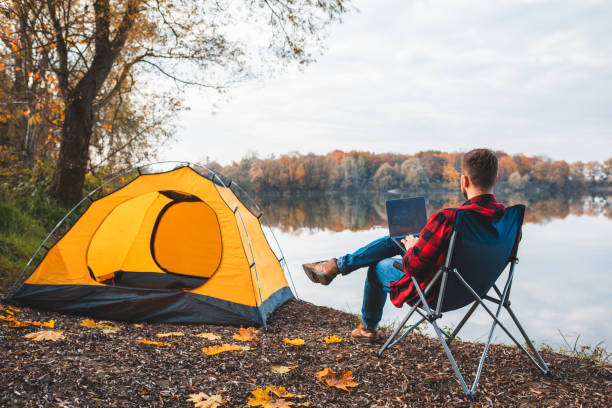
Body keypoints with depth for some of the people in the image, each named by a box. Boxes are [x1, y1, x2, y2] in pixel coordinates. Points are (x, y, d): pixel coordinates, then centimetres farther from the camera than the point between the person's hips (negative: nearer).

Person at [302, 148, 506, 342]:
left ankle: (369, 327, 44)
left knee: (378, 266, 22)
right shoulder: (505, 215, -11)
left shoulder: (447, 218, -34)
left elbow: (413, 265, -27)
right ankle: (339, 264, 30)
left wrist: (411, 248, -2)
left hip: (432, 290, -7)